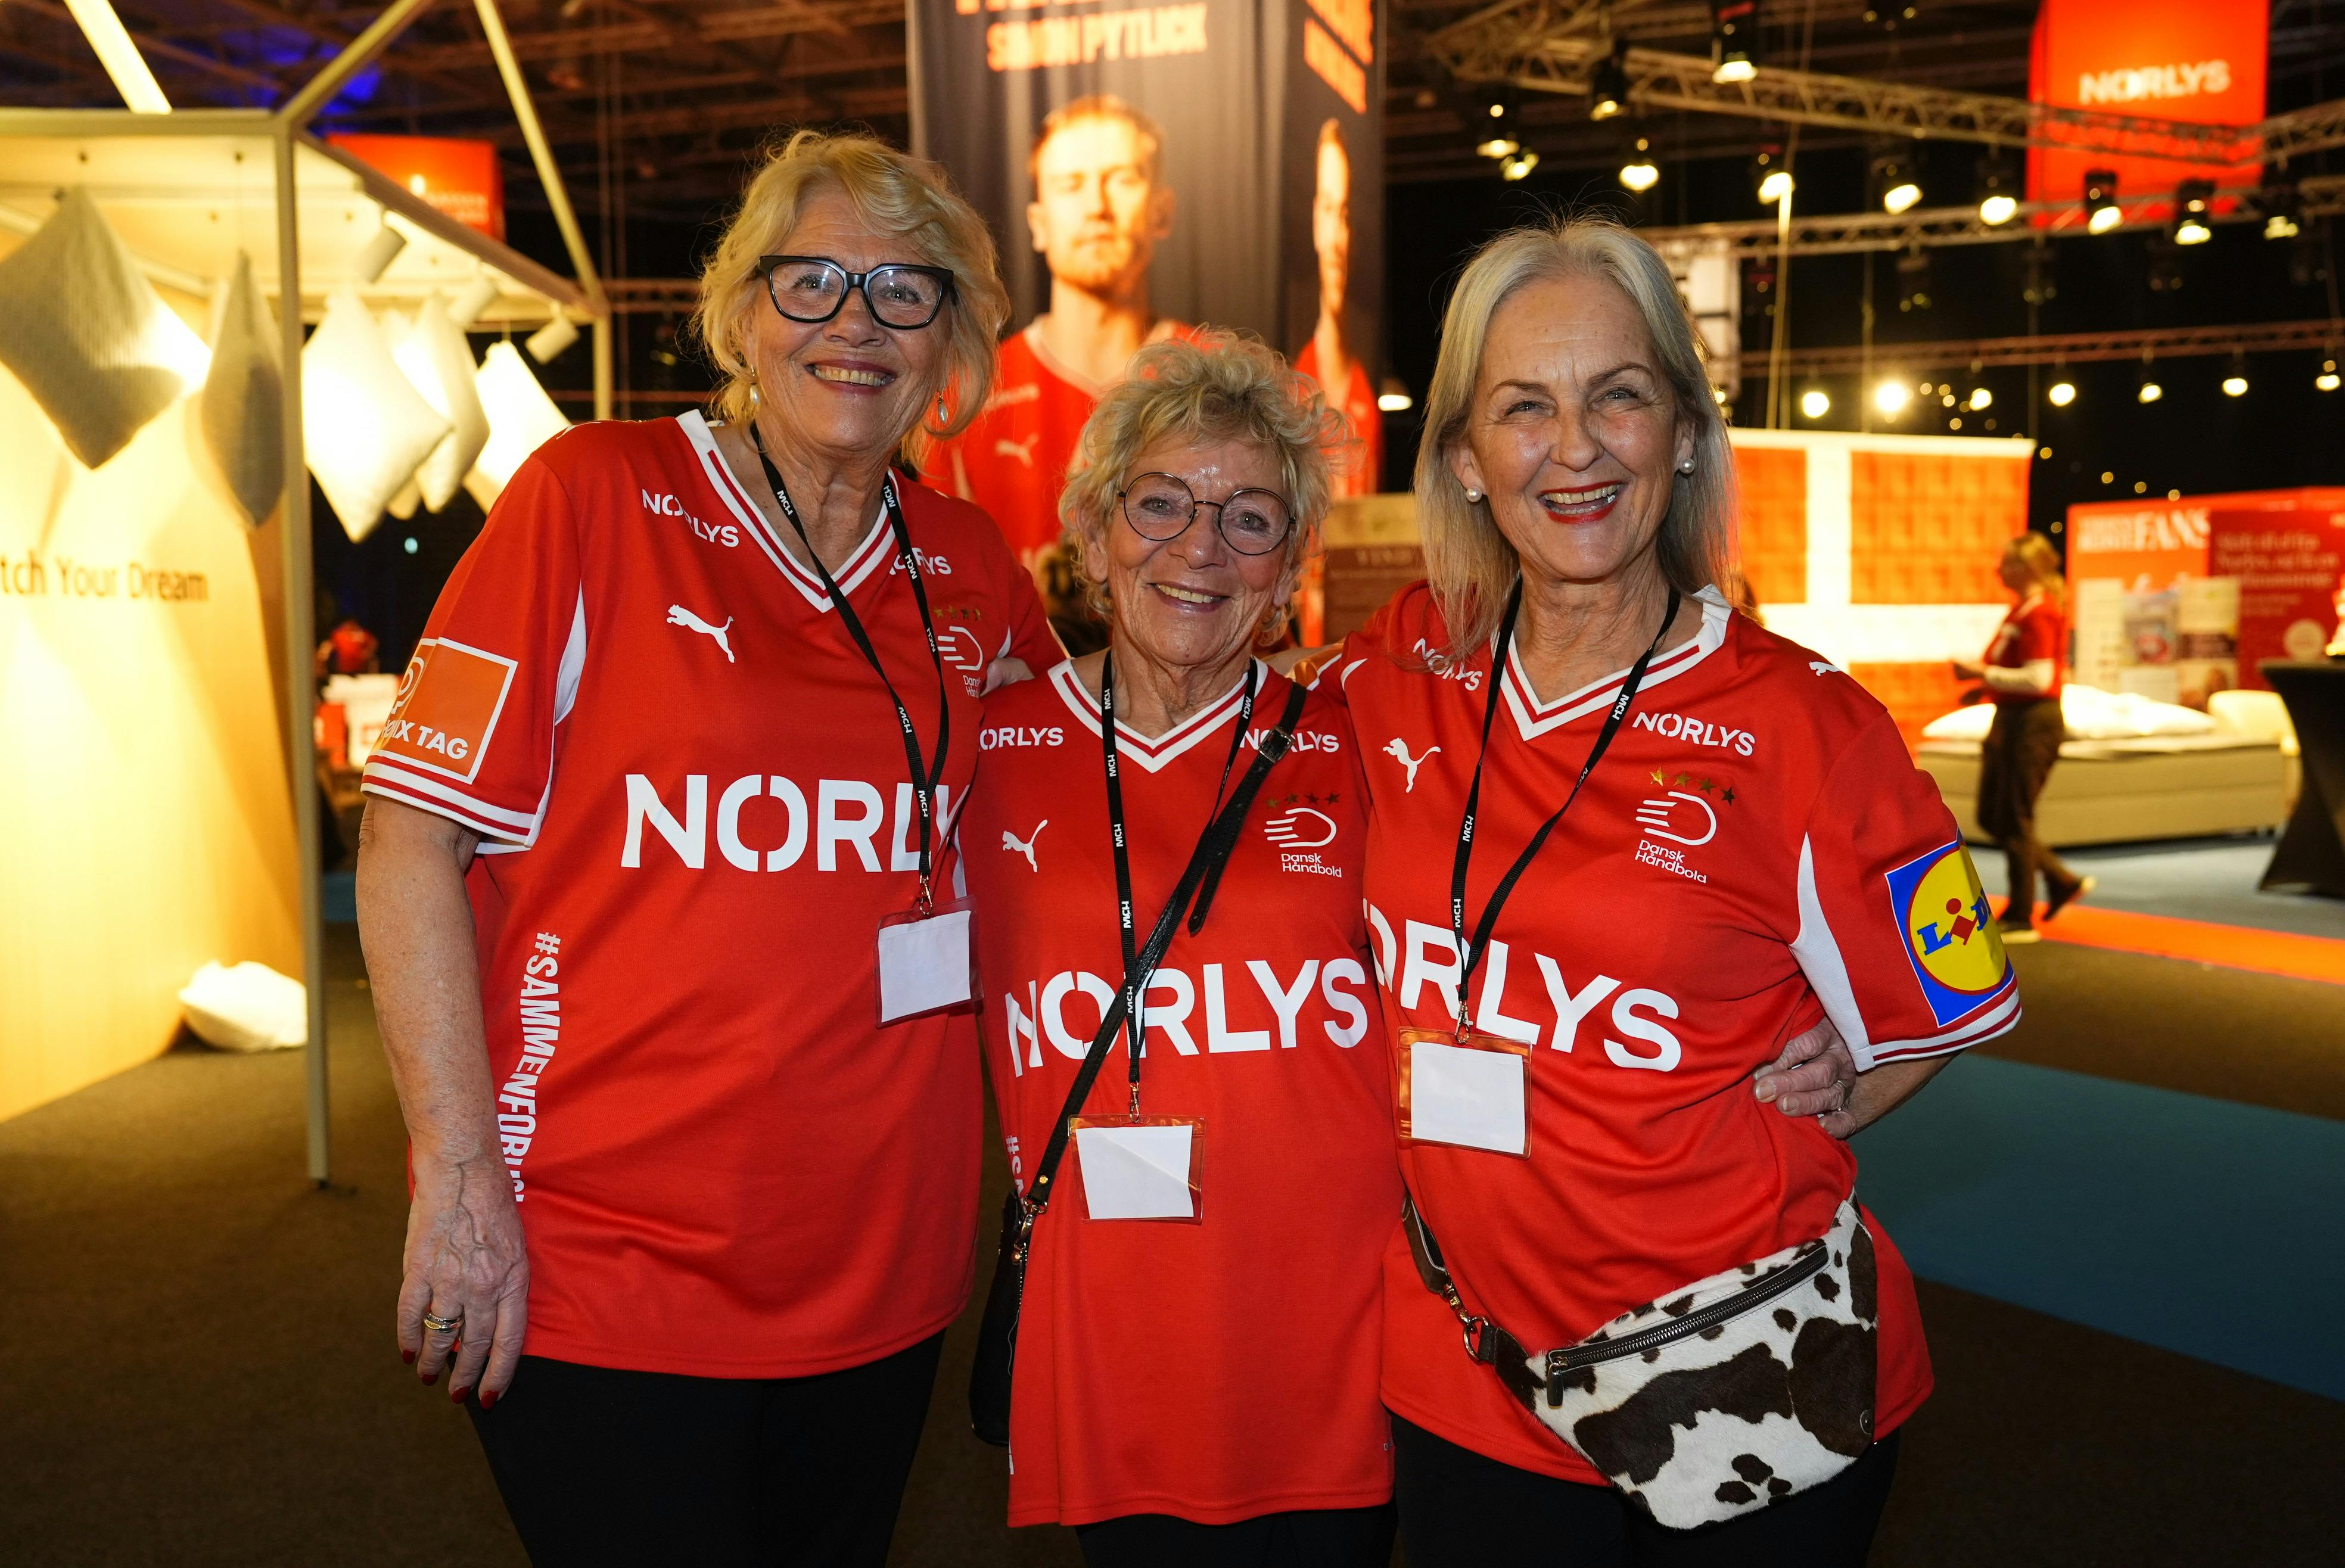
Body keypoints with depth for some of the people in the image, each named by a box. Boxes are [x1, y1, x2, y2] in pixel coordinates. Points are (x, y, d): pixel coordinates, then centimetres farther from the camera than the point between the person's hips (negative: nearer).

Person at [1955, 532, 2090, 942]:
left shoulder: (2038, 614, -17)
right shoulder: (2021, 609, 13)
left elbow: (2037, 678, -24)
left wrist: (1983, 672, -19)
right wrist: (1984, 679, 10)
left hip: (2032, 723, -10)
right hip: (2009, 719, 10)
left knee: (2014, 821, -2)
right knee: (1991, 817, 15)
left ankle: (2020, 920, 8)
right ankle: (2063, 882, 25)